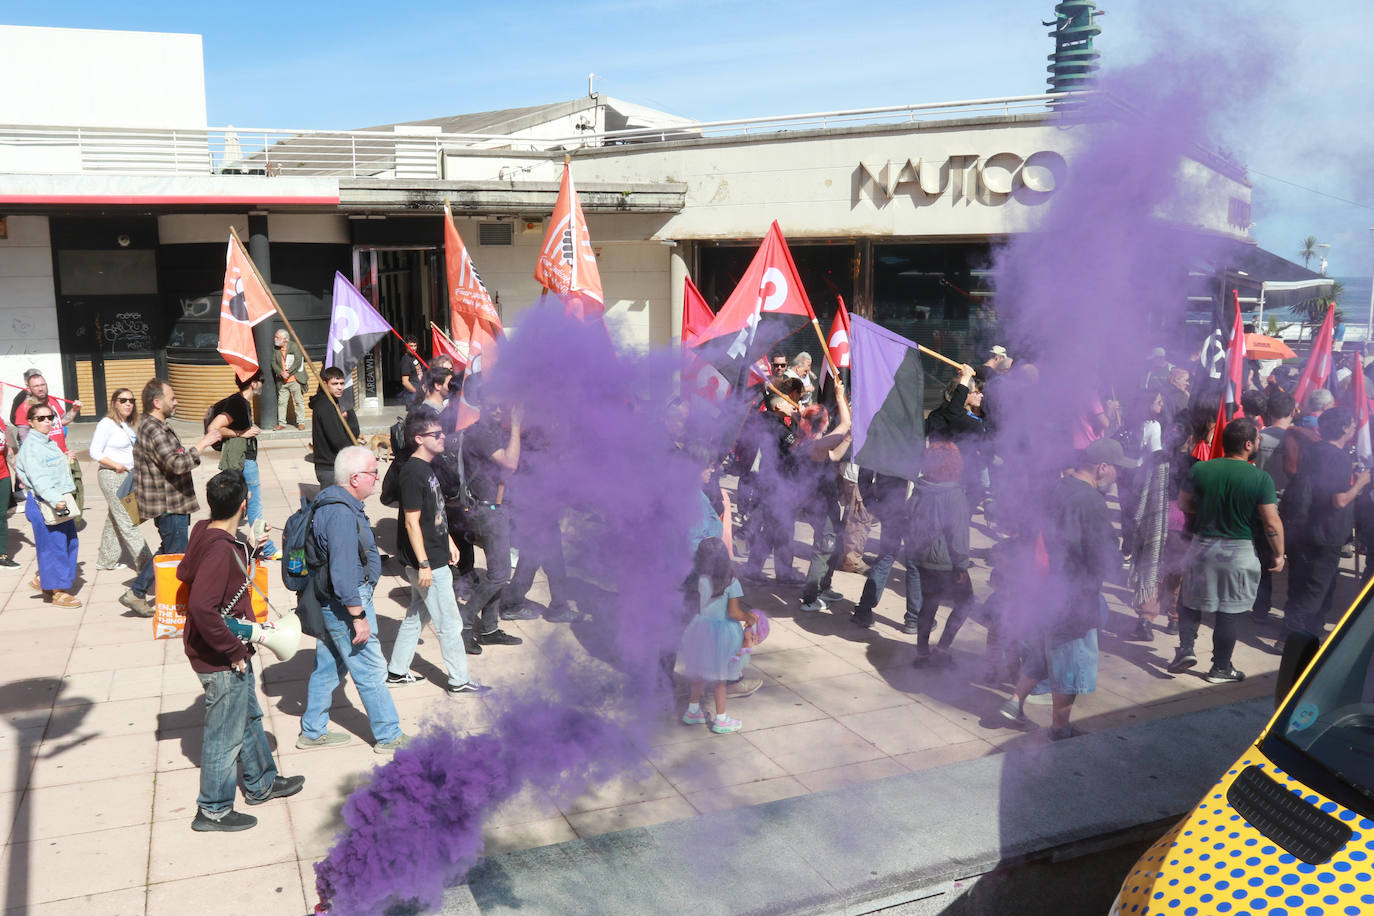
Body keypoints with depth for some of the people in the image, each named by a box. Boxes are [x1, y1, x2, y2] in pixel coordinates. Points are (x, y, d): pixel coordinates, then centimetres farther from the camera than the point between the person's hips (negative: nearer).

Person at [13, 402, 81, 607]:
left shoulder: (48, 442, 16)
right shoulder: (31, 445, -12)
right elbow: (37, 478, -23)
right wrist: (54, 500, -32)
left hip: (61, 501, 9)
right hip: (44, 503, -9)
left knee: (69, 542, 11)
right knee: (53, 545, -2)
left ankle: (42, 580, 26)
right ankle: (56, 592, 8)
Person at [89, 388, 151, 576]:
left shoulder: (127, 426, 13)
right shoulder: (107, 424, -11)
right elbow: (95, 453, -14)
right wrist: (116, 466, -21)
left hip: (127, 476, 9)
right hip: (112, 476, -9)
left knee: (114, 519, 15)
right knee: (128, 521, -8)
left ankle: (106, 561, 24)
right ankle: (144, 562, -9)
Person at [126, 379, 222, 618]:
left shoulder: (153, 427, 14)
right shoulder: (154, 431, -21)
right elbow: (177, 464, -32)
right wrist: (202, 444, -25)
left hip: (171, 503, 11)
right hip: (168, 506, -11)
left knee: (168, 551, 19)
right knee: (176, 554, 0)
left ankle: (136, 593, 23)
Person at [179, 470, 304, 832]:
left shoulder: (206, 533, 0)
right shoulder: (220, 550, -29)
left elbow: (185, 572, 17)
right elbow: (202, 607, -36)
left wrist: (248, 550, 13)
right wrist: (234, 650, -25)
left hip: (233, 655, 10)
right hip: (222, 661, -10)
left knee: (249, 717, 25)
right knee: (225, 734, 7)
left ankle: (261, 784, 43)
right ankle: (213, 810, 23)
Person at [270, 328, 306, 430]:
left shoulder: (294, 346, -7)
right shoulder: (275, 348, 9)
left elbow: (298, 361, -14)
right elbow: (273, 362, 6)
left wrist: (288, 373, -18)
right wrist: (281, 373, -10)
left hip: (294, 380, -5)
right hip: (282, 381, 5)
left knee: (299, 401, 1)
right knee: (281, 402, 5)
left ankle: (300, 422, 9)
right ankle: (281, 423, 13)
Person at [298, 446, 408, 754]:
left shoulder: (332, 502, 8)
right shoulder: (342, 514, -25)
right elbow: (343, 572, -28)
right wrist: (358, 617, -23)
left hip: (329, 603, 10)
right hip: (346, 603, -10)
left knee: (327, 666, 19)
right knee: (371, 672, 2)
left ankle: (312, 731, 31)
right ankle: (389, 737, 14)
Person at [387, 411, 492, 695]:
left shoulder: (427, 467, 9)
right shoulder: (413, 473, -21)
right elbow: (412, 522, -22)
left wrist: (448, 543, 22)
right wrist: (424, 564, -22)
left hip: (433, 558, 10)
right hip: (429, 564, -10)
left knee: (417, 616, 19)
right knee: (449, 624, 2)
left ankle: (397, 672, 30)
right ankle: (459, 681, 14)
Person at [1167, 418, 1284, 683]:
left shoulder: (1200, 470, -6)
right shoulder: (1261, 479, -13)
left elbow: (1183, 504, 5)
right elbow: (1272, 524, -12)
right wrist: (1279, 554, 1)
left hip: (1202, 546, 2)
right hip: (1239, 552, -1)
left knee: (1190, 600, 20)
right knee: (1228, 611, 9)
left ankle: (1185, 648, 7)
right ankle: (1221, 668, 18)